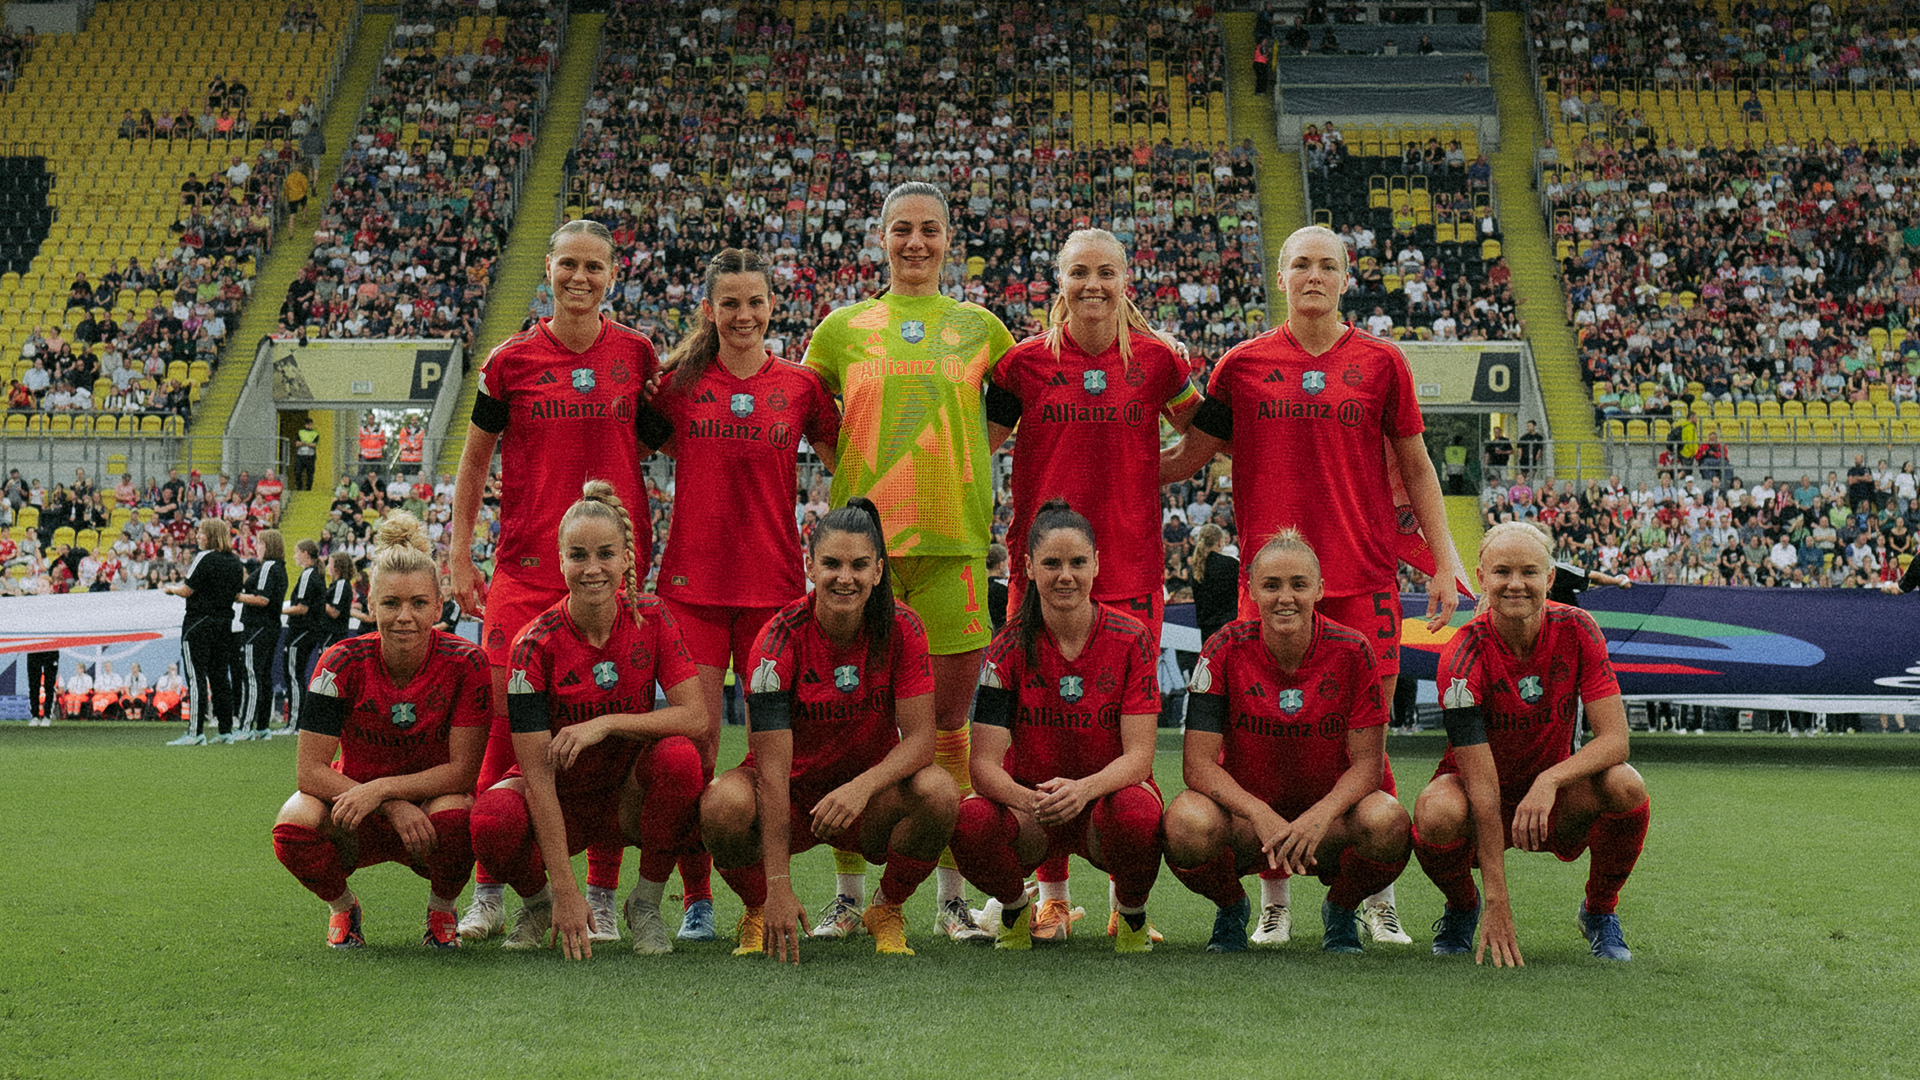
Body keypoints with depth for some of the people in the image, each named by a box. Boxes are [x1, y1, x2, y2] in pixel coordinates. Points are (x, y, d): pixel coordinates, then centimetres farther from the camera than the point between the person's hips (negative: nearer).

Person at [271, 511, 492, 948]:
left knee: (455, 813, -35)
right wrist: (395, 808, -29)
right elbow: (310, 771, -17)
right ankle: (342, 908, 5)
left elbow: (463, 769, -16)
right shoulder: (343, 663, -15)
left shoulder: (465, 663, -15)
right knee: (295, 824, -31)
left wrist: (381, 789, -29)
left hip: (430, 809, 0)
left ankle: (441, 911, 0)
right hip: (360, 825, 1)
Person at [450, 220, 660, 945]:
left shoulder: (637, 354, 7)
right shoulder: (511, 360, 4)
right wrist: (458, 553, 6)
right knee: (508, 722, -5)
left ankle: (602, 897, 11)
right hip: (526, 565, -1)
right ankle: (489, 894, 7)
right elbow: (475, 459, 11)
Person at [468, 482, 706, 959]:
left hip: (629, 794, 2)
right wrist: (565, 890, -28)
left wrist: (605, 724, -30)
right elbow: (537, 772, -22)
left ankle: (646, 905, -8)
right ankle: (539, 905, 2)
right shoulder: (536, 644, -18)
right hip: (560, 800, -2)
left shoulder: (651, 618, -9)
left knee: (679, 756, -31)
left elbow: (695, 717, -16)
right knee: (492, 821, -34)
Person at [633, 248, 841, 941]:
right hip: (693, 578, 0)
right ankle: (696, 899, 6)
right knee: (695, 739, -4)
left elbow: (844, 461, 14)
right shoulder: (678, 382, 4)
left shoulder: (801, 386, 5)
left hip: (774, 582, 0)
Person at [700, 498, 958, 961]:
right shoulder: (780, 639, -19)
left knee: (938, 791, -30)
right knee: (723, 804, -34)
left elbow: (921, 738, -15)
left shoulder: (900, 628, -12)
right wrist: (778, 886, -31)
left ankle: (887, 911, -1)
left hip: (870, 793, 2)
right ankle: (760, 913, -1)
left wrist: (862, 787, -36)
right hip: (793, 791, -2)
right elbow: (773, 768, -24)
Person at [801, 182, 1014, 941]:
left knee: (947, 727, 3)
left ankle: (953, 897, 11)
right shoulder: (843, 328, 11)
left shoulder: (980, 327, 12)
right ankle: (848, 896, 10)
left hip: (953, 538, 0)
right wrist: (852, 478, 6)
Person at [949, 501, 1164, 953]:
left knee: (1136, 814, -37)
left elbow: (1138, 755, -14)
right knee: (972, 821, -33)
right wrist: (1029, 800, -37)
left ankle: (1131, 914, -3)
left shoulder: (1130, 639, -8)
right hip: (1028, 801, 1)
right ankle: (1015, 911, 1)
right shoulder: (1010, 646, -8)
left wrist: (1083, 789, -35)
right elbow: (984, 762, -14)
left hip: (1107, 797, 0)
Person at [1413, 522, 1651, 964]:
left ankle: (1600, 911, 1)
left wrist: (1549, 780, -37)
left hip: (1555, 801, 2)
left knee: (1625, 786, -28)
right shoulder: (1463, 656, -24)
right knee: (1438, 813, -36)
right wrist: (1498, 904, -31)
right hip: (1486, 807, -2)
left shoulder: (1575, 630, -14)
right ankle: (1462, 906, 1)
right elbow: (1482, 786, -28)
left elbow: (1615, 738, -18)